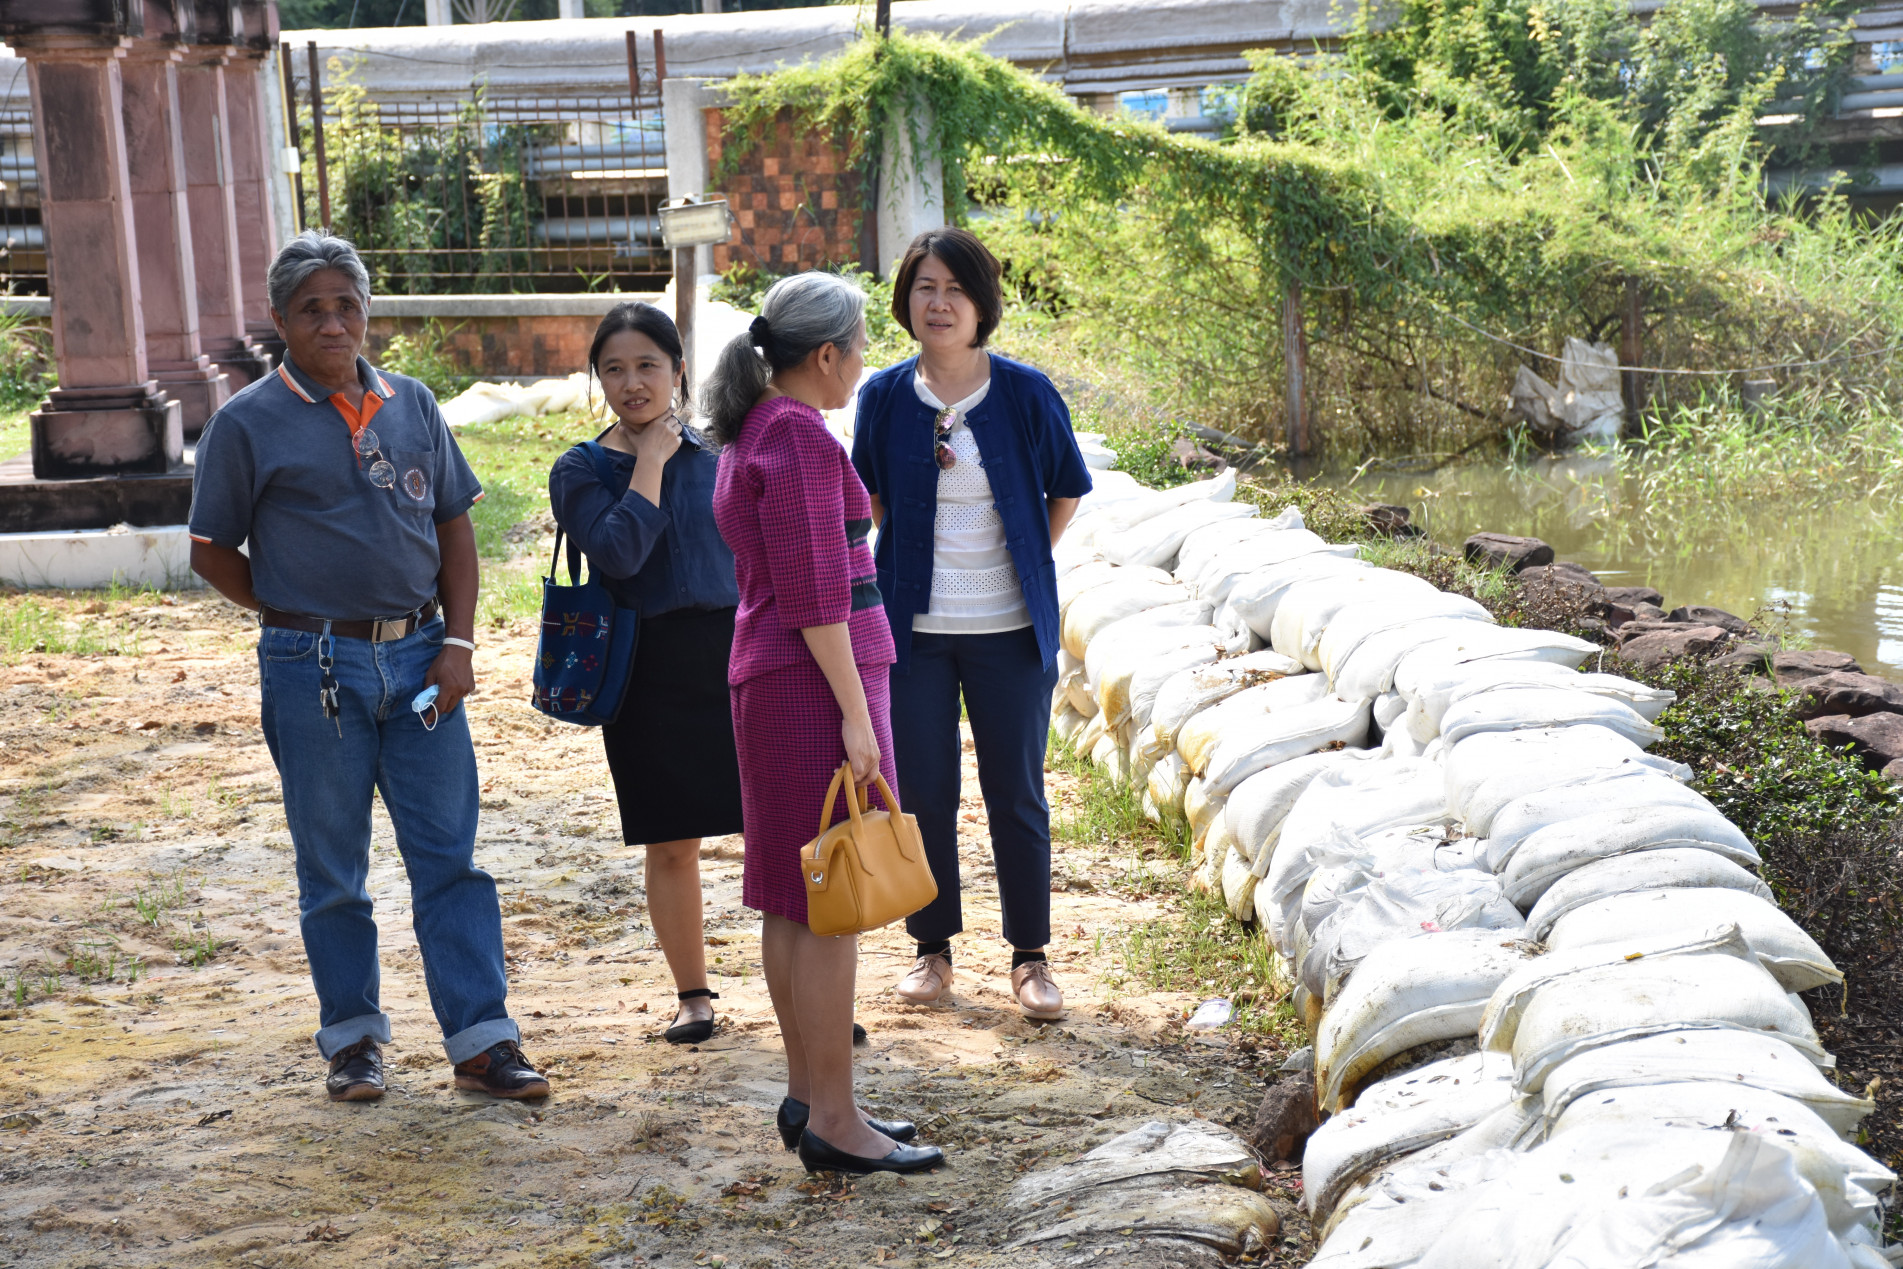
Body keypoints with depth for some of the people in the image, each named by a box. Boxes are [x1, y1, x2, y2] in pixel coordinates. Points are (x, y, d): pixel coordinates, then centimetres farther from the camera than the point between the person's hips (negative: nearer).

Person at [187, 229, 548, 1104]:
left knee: (449, 855, 2)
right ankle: (352, 1039, 21)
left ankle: (481, 1039, 6)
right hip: (314, 670, -2)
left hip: (419, 657, 3)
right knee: (332, 868, 8)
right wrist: (300, 618, 0)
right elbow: (213, 553, 4)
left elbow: (453, 530, 11)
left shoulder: (412, 406, 9)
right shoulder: (248, 424, -2)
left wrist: (457, 642, 1)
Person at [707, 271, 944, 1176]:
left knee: (792, 899, 13)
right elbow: (814, 591, -19)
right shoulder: (799, 435, -15)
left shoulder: (754, 432, 15)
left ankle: (806, 1095, 21)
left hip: (770, 677, 10)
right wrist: (855, 711, -18)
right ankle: (834, 1121, -1)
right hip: (815, 678, -10)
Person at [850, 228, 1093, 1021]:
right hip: (914, 628, 1)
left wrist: (1026, 563, 4)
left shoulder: (1025, 394, -7)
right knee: (922, 792, 7)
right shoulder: (884, 396, -2)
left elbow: (1068, 488, 8)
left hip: (1008, 629, -1)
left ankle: (1030, 956, 18)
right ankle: (932, 949, 23)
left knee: (1016, 795, 5)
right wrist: (905, 570, 8)